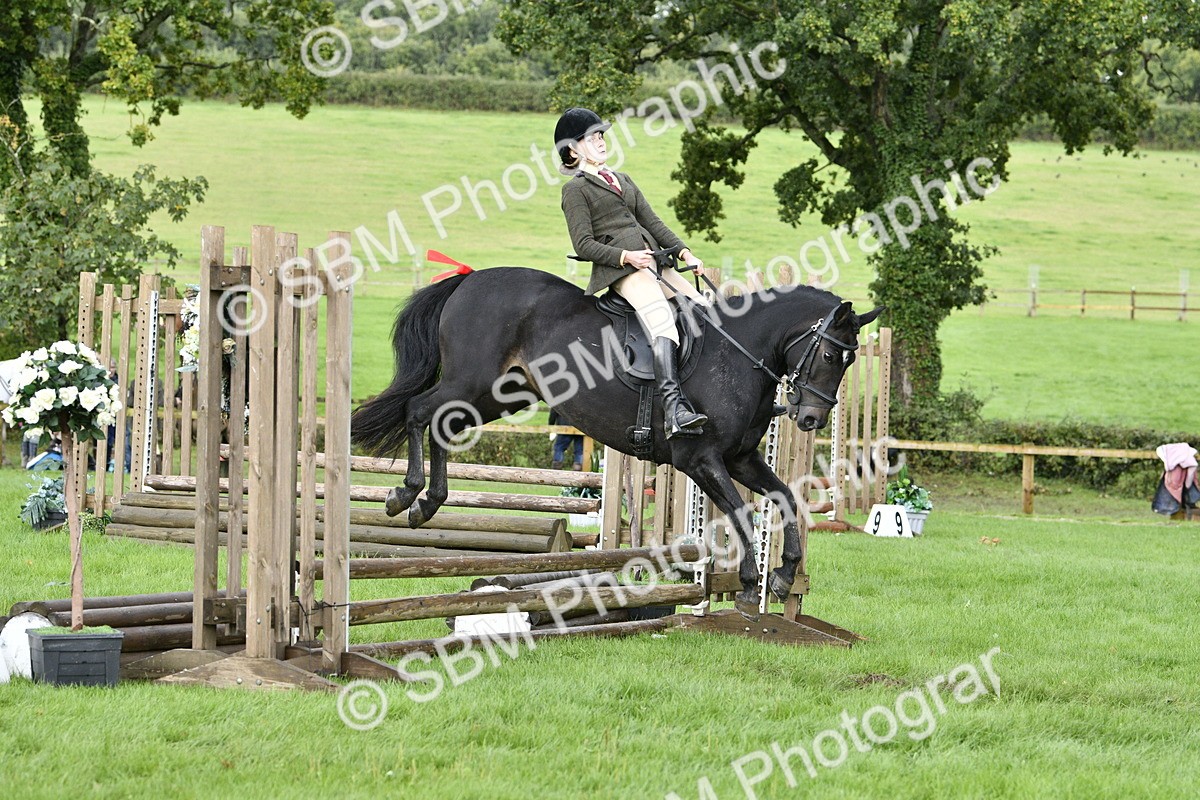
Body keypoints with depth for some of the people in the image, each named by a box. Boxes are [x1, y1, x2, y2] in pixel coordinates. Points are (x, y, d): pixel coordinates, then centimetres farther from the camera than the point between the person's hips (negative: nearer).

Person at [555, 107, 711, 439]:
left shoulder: (622, 181, 26)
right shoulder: (576, 189, 3)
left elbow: (653, 222, 20)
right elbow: (584, 244, -5)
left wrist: (683, 251, 5)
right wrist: (625, 257, -17)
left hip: (654, 262, 9)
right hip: (620, 271, -9)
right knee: (663, 322, -30)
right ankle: (675, 409, -45)